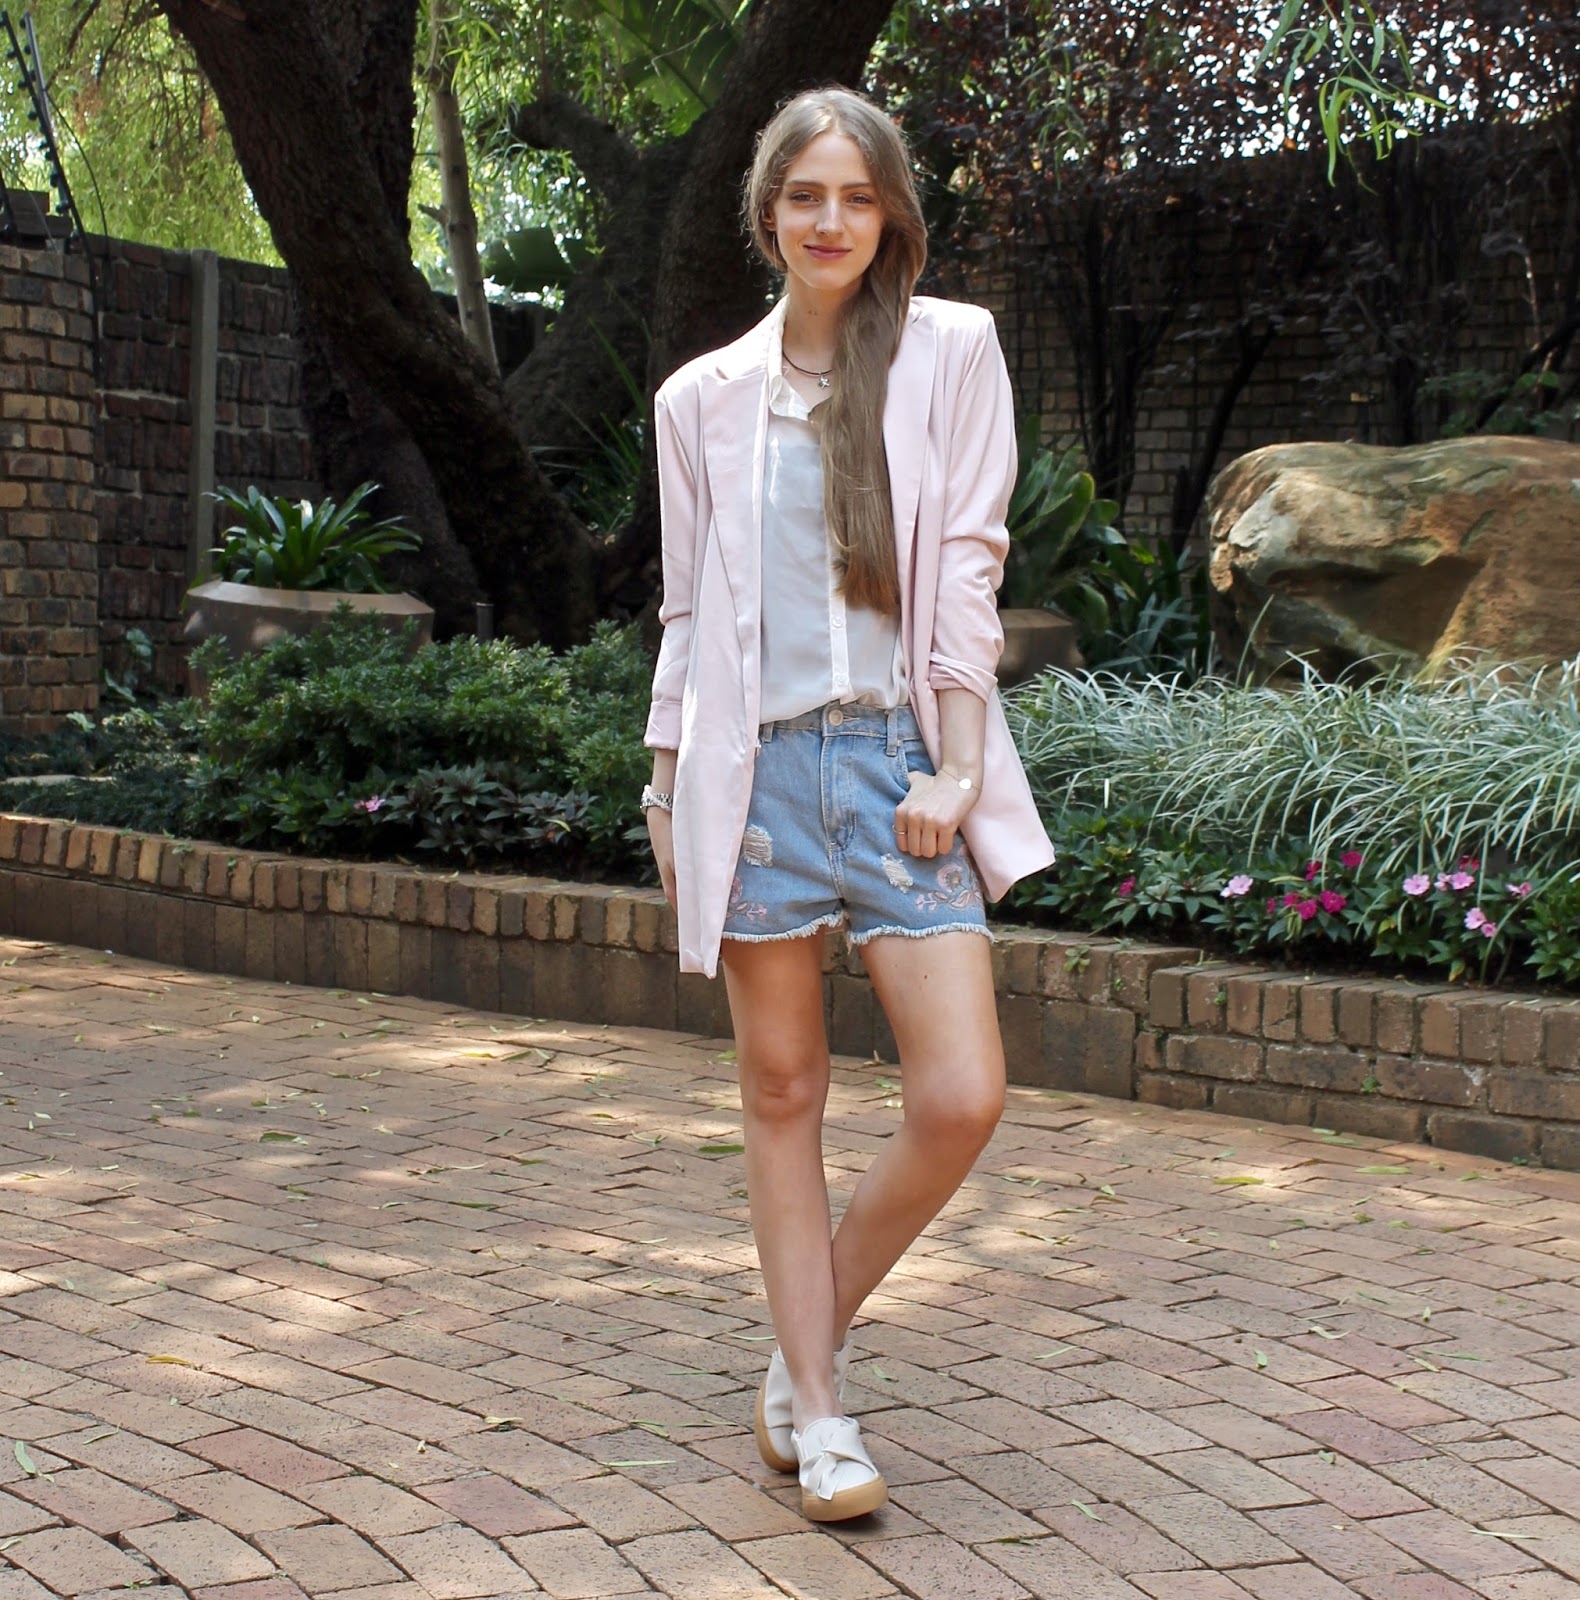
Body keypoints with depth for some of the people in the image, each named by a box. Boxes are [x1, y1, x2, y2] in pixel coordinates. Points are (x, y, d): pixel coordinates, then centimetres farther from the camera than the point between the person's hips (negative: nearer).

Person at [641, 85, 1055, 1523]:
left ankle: (811, 1343, 14)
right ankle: (817, 1410, 13)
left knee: (962, 1098, -9)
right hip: (756, 761, 1)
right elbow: (690, 607, 14)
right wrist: (667, 784, 9)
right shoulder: (703, 399, 10)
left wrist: (952, 765, -7)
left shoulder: (948, 351, 5)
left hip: (899, 755, -1)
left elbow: (968, 569, 1)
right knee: (782, 1092, 4)